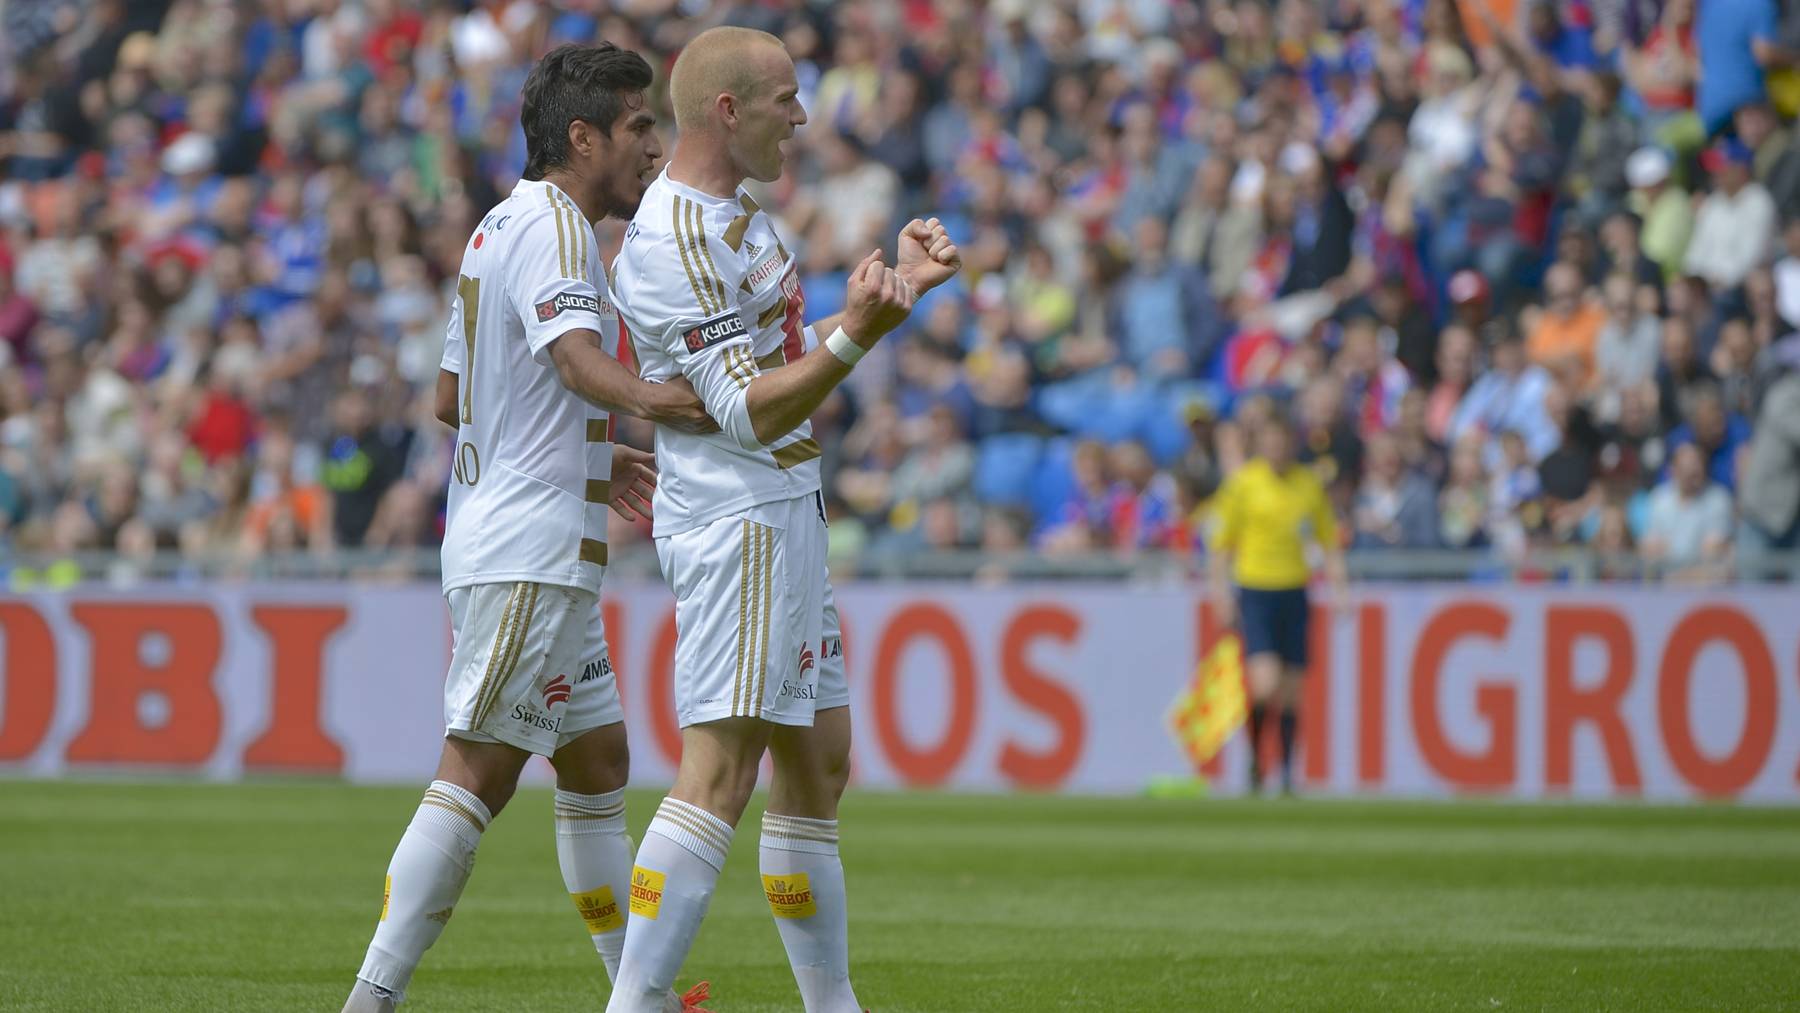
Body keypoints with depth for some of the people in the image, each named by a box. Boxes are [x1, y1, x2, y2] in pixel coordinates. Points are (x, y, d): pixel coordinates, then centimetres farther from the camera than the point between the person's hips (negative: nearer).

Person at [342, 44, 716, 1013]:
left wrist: (596, 459, 36)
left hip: (492, 533, 11)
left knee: (597, 760, 14)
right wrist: (645, 398, -51)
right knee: (479, 771, -13)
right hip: (531, 546, -11)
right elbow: (573, 348, -32)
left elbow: (455, 392, 27)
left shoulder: (499, 226, 18)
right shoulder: (553, 226, -12)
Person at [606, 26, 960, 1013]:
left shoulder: (732, 206, 13)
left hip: (782, 512, 11)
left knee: (818, 762, 14)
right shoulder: (672, 241, -19)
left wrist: (897, 286, 19)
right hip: (735, 517, -11)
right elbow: (750, 413, -23)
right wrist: (853, 337, -34)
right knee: (719, 773, -17)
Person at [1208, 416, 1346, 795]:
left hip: (1294, 593, 3)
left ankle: (1287, 771, 16)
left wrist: (1338, 589, 4)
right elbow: (1223, 542, 1)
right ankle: (1255, 758, 5)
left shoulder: (1310, 484, 6)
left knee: (1291, 689, 5)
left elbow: (1330, 540, 13)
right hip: (1255, 591, -3)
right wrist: (1222, 592, -5)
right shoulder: (1243, 482, -3)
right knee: (1266, 683, -17)